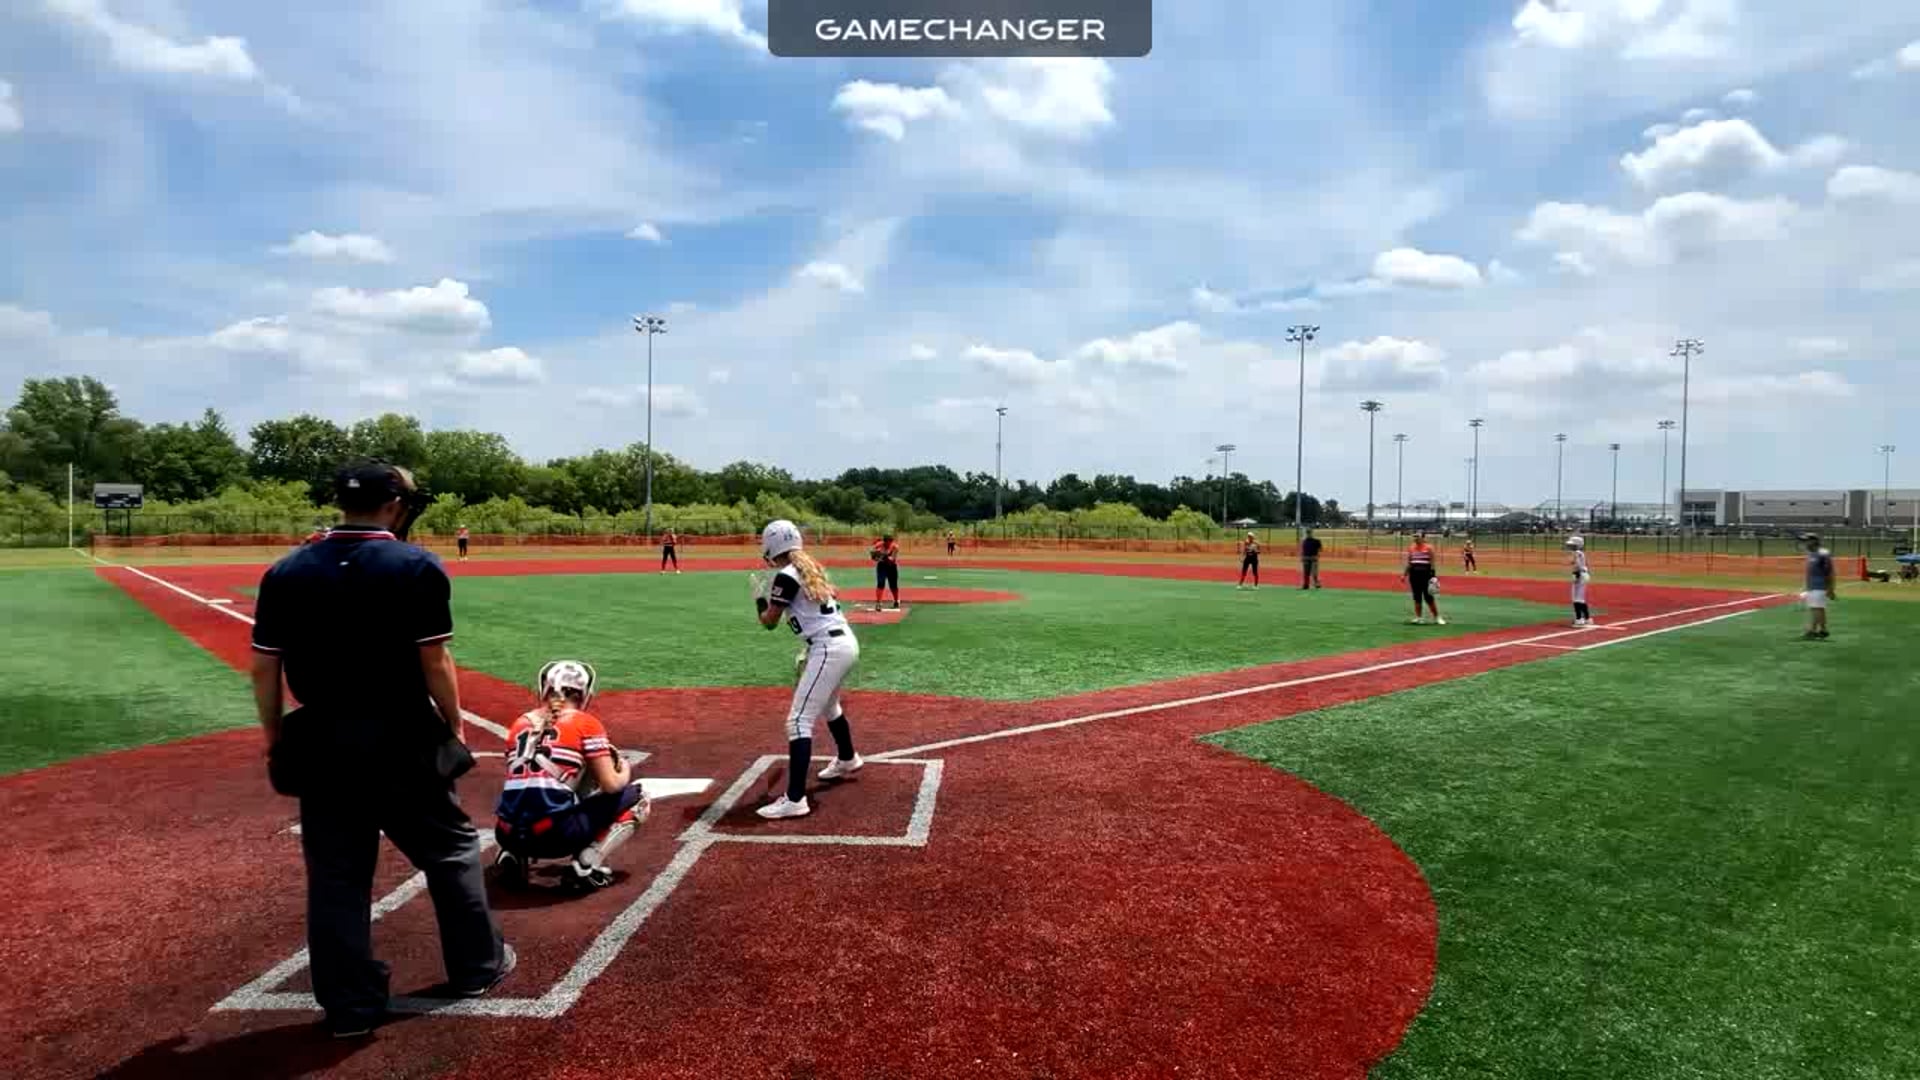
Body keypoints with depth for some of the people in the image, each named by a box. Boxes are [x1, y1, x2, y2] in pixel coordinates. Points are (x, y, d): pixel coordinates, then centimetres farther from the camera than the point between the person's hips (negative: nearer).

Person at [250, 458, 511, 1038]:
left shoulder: (286, 573, 2)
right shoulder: (417, 568, -10)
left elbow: (264, 667, 2)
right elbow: (434, 662, -11)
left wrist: (274, 740, 12)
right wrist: (455, 726, 1)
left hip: (321, 742, 3)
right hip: (403, 739, -3)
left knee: (335, 873, 11)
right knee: (451, 849, 15)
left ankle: (350, 1003, 18)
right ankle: (477, 966, 28)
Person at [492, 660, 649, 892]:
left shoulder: (520, 724, 18)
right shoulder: (586, 723, 3)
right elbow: (611, 785, -1)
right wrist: (625, 772, 23)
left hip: (508, 835, 6)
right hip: (554, 835, -5)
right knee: (635, 797, 14)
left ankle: (513, 857, 12)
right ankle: (584, 867, -2)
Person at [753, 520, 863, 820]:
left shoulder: (786, 576, -11)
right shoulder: (812, 568, 15)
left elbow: (769, 622, -4)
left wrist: (759, 598, 15)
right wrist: (809, 651, 25)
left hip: (829, 649, -10)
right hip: (846, 642, 10)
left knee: (799, 720, -10)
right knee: (829, 706, 33)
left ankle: (795, 799, -16)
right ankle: (847, 760, 56)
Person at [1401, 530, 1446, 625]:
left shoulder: (1428, 548, -3)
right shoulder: (1411, 549, 9)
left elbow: (1432, 563, -4)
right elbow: (1409, 563, 15)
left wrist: (1434, 576, -10)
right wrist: (1404, 574, 9)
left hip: (1426, 574, -4)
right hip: (1414, 574, 4)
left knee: (1428, 597, -3)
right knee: (1417, 597, 6)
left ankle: (1437, 617, 8)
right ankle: (1418, 617, 12)